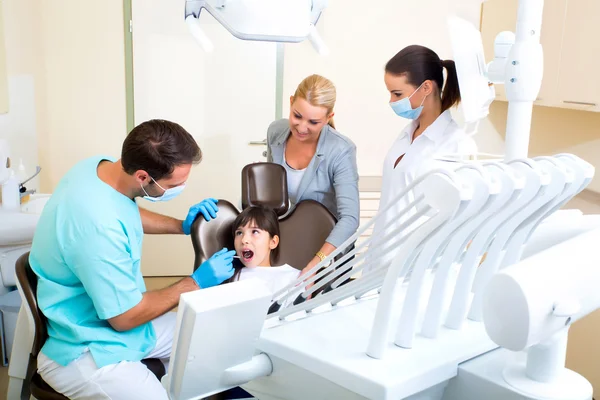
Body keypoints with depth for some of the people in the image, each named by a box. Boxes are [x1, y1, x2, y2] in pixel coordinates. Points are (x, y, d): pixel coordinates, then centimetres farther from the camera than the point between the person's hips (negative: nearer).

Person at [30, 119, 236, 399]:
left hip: (124, 315, 9)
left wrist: (182, 226, 4)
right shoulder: (98, 225, -34)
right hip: (88, 351, -9)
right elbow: (126, 318, -22)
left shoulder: (102, 165, -8)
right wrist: (196, 282, -13)